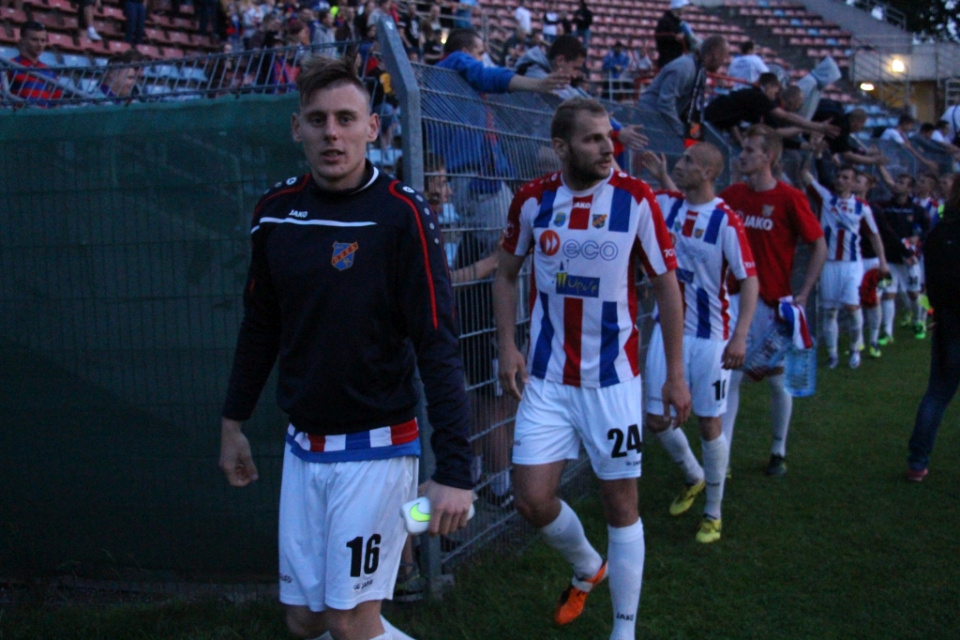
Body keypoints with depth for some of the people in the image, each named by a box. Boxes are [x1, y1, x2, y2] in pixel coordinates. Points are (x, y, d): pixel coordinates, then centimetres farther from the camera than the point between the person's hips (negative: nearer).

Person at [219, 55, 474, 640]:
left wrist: (454, 470, -23)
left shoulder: (401, 214, -14)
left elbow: (438, 347, -18)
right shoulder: (275, 211, 1)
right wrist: (234, 422, 17)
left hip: (376, 448, -5)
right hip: (302, 448, 5)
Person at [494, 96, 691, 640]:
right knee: (533, 500, 0)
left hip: (613, 377, -2)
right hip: (546, 378, 2)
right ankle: (588, 568, 32)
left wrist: (676, 375, -4)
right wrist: (508, 346, 0)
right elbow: (507, 274, 12)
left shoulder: (636, 199, -10)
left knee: (621, 502, 4)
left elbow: (667, 285, -2)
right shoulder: (532, 200, -3)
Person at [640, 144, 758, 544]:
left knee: (709, 423, 2)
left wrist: (740, 336, -24)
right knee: (656, 419, 5)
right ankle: (694, 477, 34)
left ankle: (713, 513, 19)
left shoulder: (726, 221, -14)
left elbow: (749, 279, -14)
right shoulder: (666, 204, 1)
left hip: (709, 337, -5)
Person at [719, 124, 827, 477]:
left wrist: (802, 294, -8)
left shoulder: (790, 198, -10)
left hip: (772, 303, -3)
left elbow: (819, 247, -4)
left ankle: (779, 451, 29)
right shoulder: (732, 195, 3)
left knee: (777, 379, 11)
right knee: (729, 378, -1)